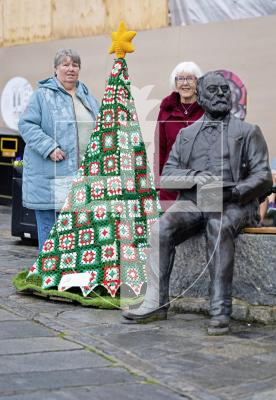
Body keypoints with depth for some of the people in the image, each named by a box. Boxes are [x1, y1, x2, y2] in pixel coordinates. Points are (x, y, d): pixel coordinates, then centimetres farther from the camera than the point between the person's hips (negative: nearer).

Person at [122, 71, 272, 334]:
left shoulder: (247, 132, 14)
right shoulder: (186, 134, 23)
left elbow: (263, 177, 4)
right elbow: (167, 175, 13)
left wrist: (234, 192, -15)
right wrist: (194, 177, -8)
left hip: (234, 202, -3)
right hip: (193, 200, 3)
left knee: (218, 227, -37)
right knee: (162, 229, -27)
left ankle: (220, 310, -39)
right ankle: (156, 303, -25)